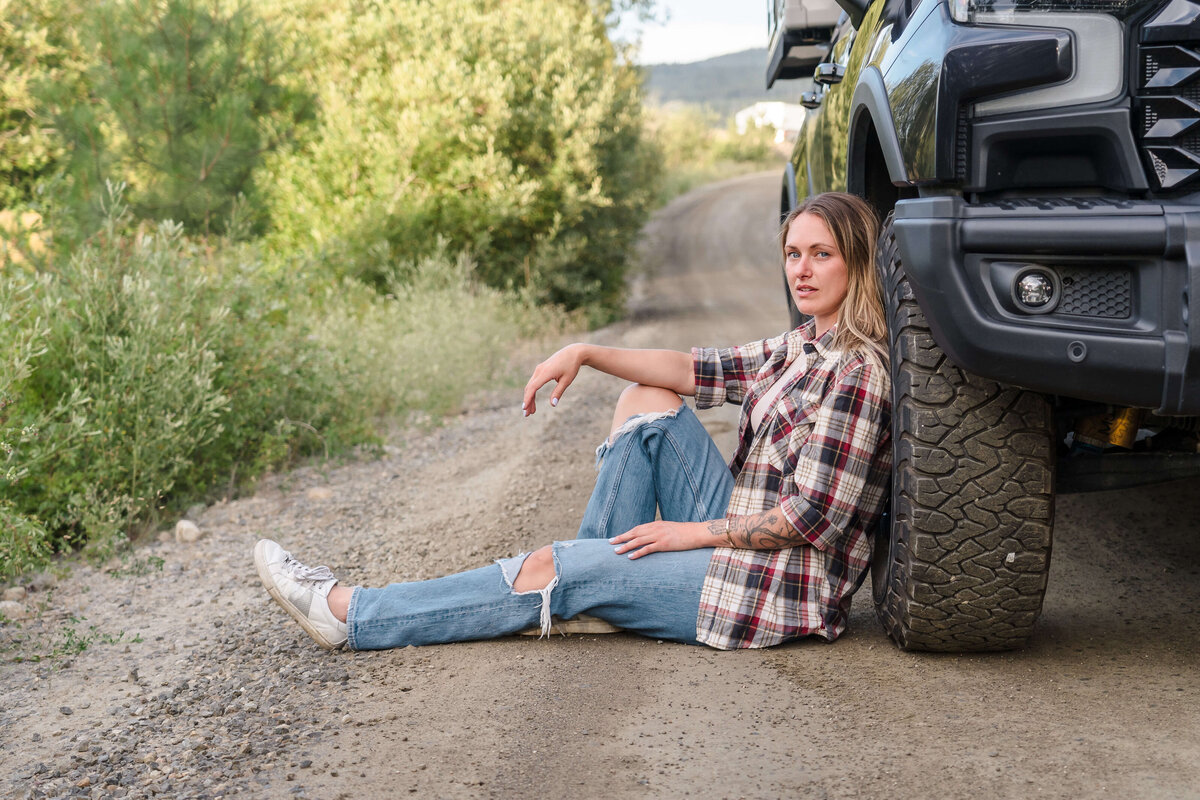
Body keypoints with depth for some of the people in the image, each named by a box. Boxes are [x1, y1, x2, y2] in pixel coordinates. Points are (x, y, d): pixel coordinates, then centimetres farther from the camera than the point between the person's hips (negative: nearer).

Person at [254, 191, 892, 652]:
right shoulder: (804, 348, 10)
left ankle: (350, 617, -3)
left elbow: (814, 517, -22)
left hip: (778, 589, -8)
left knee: (552, 569, -11)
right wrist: (583, 353, -5)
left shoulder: (857, 370, -17)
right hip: (740, 536, 8)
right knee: (646, 400, 3)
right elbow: (697, 371, 6)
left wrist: (693, 531, -15)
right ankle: (596, 582, 2)